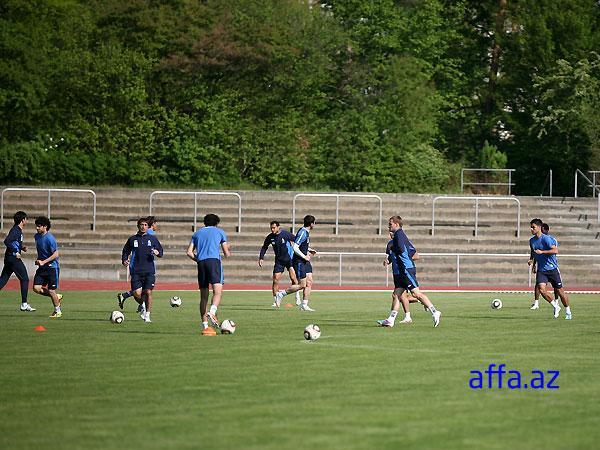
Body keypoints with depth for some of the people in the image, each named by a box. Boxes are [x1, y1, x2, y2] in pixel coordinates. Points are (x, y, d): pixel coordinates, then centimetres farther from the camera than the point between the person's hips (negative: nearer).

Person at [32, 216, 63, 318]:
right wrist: (38, 260, 13)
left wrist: (43, 262, -21)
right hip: (42, 268, 7)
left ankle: (58, 311, 15)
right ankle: (57, 297, 16)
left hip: (52, 267, -7)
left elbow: (55, 254, -18)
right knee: (36, 288, -6)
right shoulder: (37, 236, 8)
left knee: (51, 290, -5)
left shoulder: (50, 238, -17)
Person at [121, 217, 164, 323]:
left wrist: (157, 253, -11)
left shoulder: (153, 239, 9)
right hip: (136, 271, 0)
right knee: (137, 293, -9)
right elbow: (126, 251, 16)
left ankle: (147, 315, 3)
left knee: (148, 292, -8)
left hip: (149, 271, 0)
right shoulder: (132, 239, 10)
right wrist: (124, 260, -2)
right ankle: (142, 305, 24)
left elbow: (160, 251, 12)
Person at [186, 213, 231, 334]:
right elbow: (226, 253, 16)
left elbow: (189, 252, 13)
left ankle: (205, 326, 2)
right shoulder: (220, 232, 16)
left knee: (203, 296, 7)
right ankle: (212, 313, -40)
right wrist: (228, 252, 38)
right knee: (218, 291, -12)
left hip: (201, 263, 3)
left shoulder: (197, 233, 23)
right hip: (214, 260, -3)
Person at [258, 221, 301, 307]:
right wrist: (261, 258, -1)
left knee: (293, 277, -18)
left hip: (289, 258, -3)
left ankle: (298, 298, -8)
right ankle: (276, 302, 5)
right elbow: (264, 247, 10)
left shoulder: (286, 234, -14)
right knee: (275, 280, -4)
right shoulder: (270, 237, -4)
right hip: (279, 260, 3)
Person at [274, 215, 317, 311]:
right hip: (299, 262, -10)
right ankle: (281, 294, 4)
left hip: (305, 261, 10)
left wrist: (310, 250, 15)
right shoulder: (302, 233, -19)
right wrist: (304, 256, -19)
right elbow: (295, 247, -25)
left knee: (309, 282, 3)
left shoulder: (306, 232, 12)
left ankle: (304, 305, 6)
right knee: (302, 285, -8)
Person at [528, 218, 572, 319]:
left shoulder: (546, 238, -13)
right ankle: (555, 306, 4)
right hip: (541, 270, 5)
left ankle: (568, 312, 18)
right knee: (541, 289, -16)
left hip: (552, 268, -5)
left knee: (560, 291, 1)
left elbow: (555, 250, -25)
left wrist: (542, 252, -30)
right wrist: (532, 261, 8)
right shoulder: (532, 241, 8)